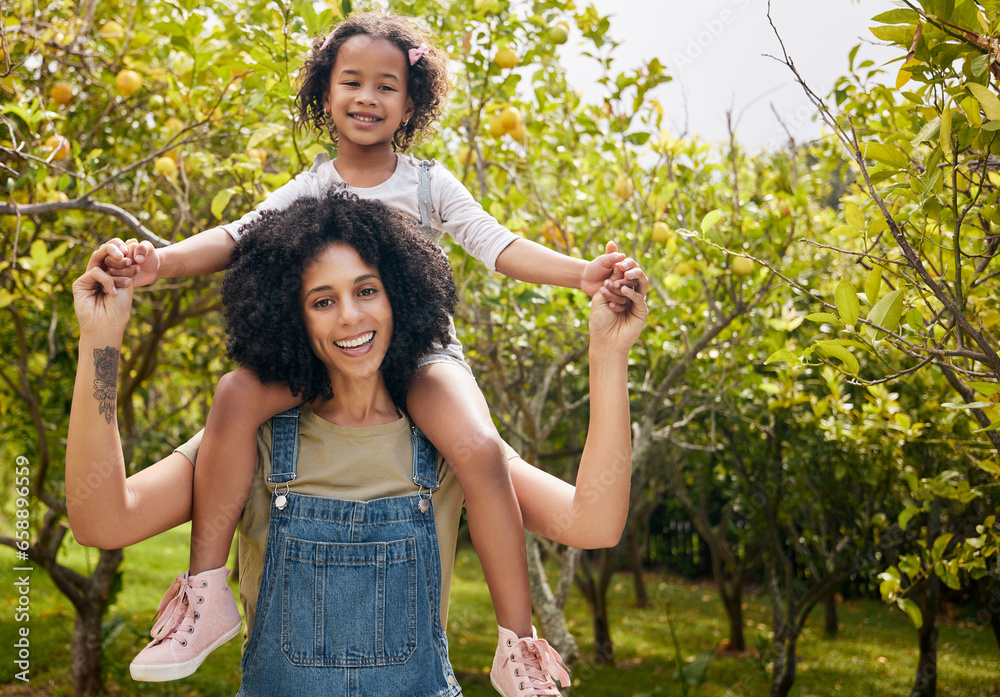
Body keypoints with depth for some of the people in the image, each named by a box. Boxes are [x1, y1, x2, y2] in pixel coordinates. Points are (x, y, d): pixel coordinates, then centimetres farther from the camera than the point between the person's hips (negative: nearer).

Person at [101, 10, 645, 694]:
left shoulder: (429, 184, 5)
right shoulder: (309, 190, 7)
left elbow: (495, 242, -5)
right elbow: (237, 235, -4)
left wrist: (582, 271, -22)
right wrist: (161, 260, -24)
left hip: (420, 349, -1)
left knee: (481, 450, -31)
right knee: (238, 393, -28)